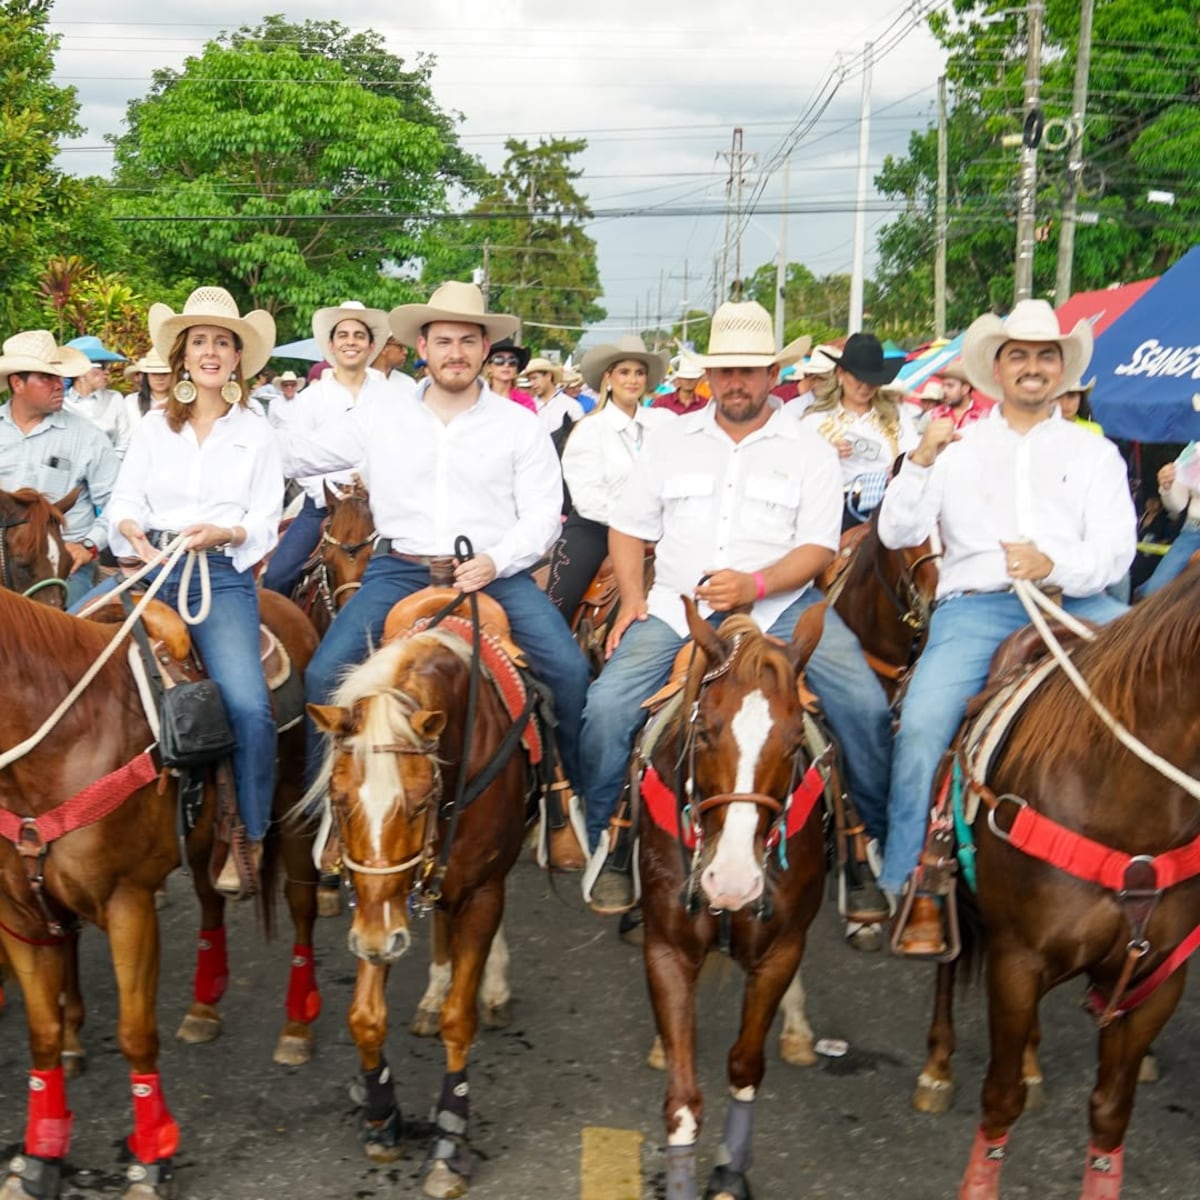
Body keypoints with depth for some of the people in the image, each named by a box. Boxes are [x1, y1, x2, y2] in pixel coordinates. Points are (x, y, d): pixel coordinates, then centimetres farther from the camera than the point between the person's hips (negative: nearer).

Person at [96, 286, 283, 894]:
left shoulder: (256, 432, 10)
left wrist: (223, 533, -16)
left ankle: (248, 837, -2)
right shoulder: (153, 427, 14)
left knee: (249, 706, -23)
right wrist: (131, 530, -15)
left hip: (222, 574, -3)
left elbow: (264, 521, 4)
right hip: (149, 567, 3)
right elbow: (124, 500, 7)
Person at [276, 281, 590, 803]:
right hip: (400, 568, 1)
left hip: (493, 571, -1)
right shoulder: (378, 415, 9)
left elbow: (542, 515, 2)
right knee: (324, 673, -18)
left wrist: (495, 561, -16)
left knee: (569, 669, -20)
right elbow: (300, 455, 17)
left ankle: (574, 795, 0)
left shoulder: (520, 425, 6)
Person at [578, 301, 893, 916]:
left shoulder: (808, 448, 6)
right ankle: (606, 843, -1)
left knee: (863, 701, -23)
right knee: (607, 704, -21)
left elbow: (818, 547, -1)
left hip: (779, 604, -1)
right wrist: (632, 597, -1)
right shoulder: (671, 439, 14)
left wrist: (756, 585, -19)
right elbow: (629, 526, 15)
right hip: (677, 605, 2)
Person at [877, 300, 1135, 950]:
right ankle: (909, 888, -10)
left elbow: (1115, 549, 4)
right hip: (977, 605, 0)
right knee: (921, 726, -23)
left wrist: (1055, 565, -16)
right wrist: (920, 462, -6)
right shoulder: (957, 447, 19)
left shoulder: (1094, 452, 18)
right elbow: (897, 532, 9)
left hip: (1075, 602, 1)